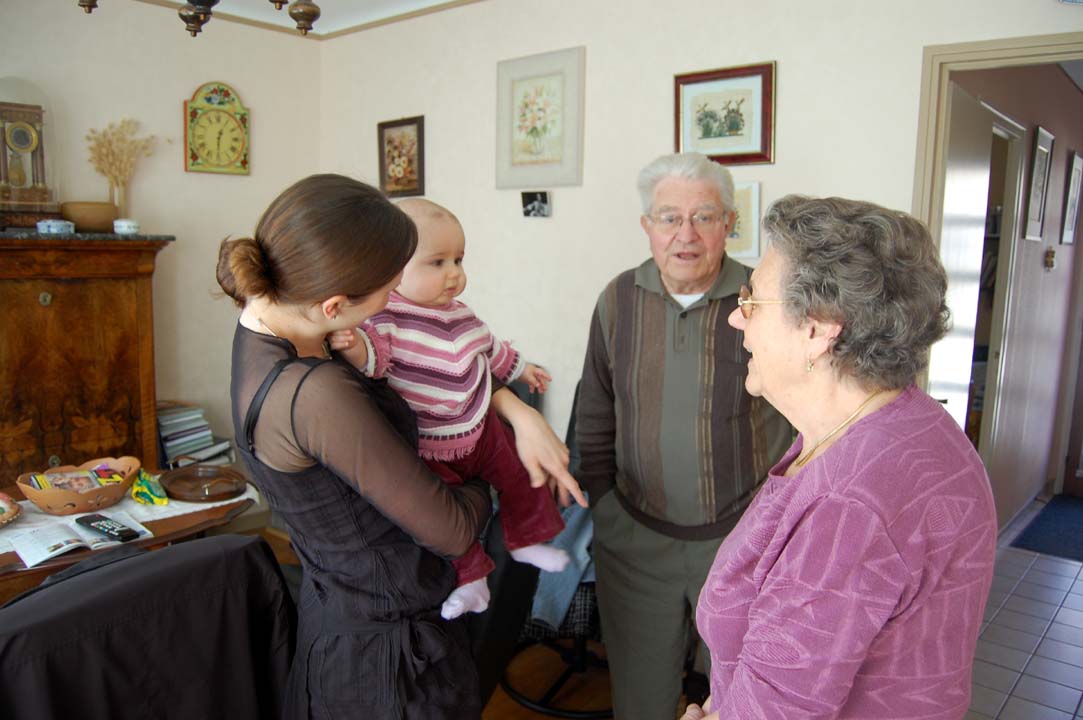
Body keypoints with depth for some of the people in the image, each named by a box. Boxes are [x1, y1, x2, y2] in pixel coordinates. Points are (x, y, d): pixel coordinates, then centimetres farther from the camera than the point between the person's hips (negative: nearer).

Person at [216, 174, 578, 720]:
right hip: (388, 642, -8)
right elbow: (450, 531, -24)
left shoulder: (268, 318, -7)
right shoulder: (315, 395, -34)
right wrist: (487, 486, -3)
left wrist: (517, 410, -5)